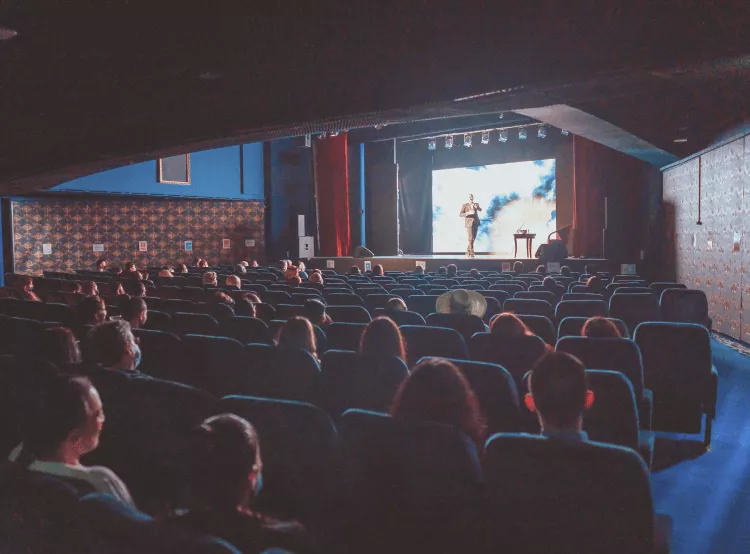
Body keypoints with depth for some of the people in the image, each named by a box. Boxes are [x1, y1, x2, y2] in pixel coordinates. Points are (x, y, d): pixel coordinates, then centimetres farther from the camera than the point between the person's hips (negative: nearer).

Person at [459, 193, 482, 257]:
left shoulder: (476, 204, 10)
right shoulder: (464, 205, -1)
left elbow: (480, 210, -11)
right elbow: (460, 215, -9)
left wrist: (476, 207, -33)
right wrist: (468, 213, -24)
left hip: (475, 223, 5)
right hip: (469, 223, -5)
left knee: (473, 238, 9)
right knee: (470, 239, -13)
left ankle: (468, 251, 25)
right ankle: (471, 253, -10)